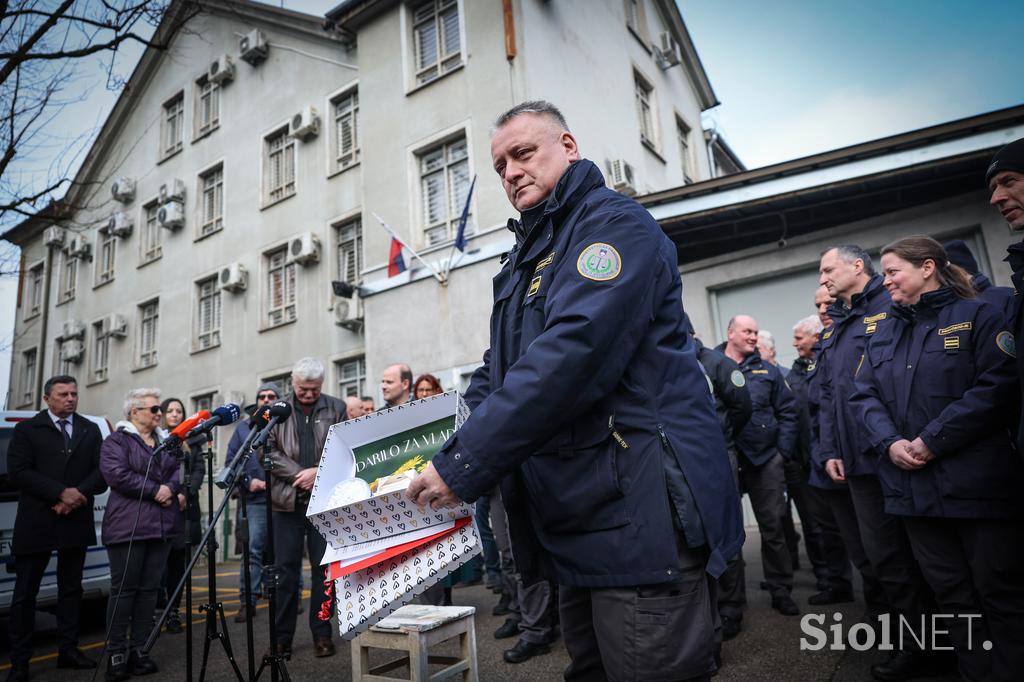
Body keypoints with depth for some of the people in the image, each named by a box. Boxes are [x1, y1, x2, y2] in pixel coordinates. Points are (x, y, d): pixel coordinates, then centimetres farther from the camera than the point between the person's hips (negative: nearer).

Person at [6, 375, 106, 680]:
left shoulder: (91, 430, 9)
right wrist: (61, 493, -17)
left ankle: (68, 649, 20)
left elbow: (102, 471, 2)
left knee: (71, 588, 10)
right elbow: (18, 472, -9)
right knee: (25, 592, 4)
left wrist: (77, 496, -13)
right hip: (36, 522, -3)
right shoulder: (26, 429, 1)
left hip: (76, 521, 3)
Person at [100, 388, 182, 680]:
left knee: (149, 588, 7)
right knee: (124, 589, 0)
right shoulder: (116, 440, -2)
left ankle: (139, 649, 14)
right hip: (128, 526, -6)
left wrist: (170, 489, -9)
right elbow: (117, 475, -15)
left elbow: (179, 469, 12)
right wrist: (156, 491, -13)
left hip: (162, 525, 6)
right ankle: (116, 653, 8)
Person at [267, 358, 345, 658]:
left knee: (323, 567, 5)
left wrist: (317, 472, -12)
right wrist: (299, 475, -9)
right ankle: (282, 636, 16)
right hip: (288, 499, 0)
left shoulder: (336, 408, 6)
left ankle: (322, 633, 16)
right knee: (286, 568, 5)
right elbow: (268, 450, 1)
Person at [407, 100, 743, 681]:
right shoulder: (527, 259, 20)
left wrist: (464, 465, -22)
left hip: (642, 516, -9)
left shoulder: (613, 223, -9)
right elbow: (495, 376, 19)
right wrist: (444, 451, 2)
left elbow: (573, 353, -24)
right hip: (578, 523, 9)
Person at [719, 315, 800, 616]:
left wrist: (783, 452, 0)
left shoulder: (767, 371, 10)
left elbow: (787, 412, 9)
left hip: (766, 458, 2)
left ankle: (780, 589, 25)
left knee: (773, 526, 9)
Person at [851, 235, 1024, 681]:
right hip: (913, 486, 5)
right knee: (951, 594, 14)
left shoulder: (977, 316, -1)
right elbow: (864, 396, 9)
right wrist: (890, 443, -9)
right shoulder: (882, 335, 16)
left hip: (977, 483, -5)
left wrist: (932, 441, -18)